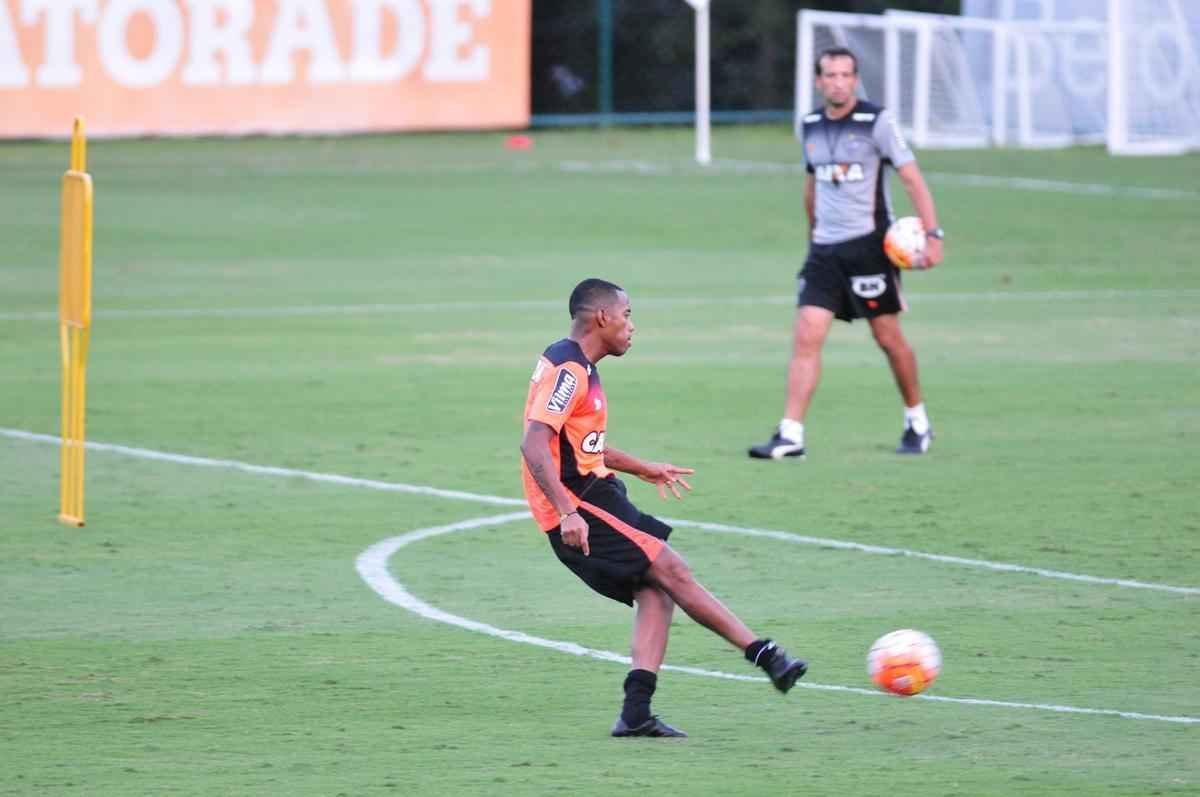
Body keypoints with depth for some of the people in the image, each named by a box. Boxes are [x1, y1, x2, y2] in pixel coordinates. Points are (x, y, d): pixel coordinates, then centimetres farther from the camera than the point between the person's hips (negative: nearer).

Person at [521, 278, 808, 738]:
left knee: (655, 592, 3)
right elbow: (533, 445, -25)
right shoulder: (568, 369, -15)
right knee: (672, 572, -11)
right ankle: (764, 655, -10)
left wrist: (643, 470, 35)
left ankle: (636, 713, -4)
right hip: (580, 509, -11)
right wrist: (567, 513, -32)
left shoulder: (577, 368, 19)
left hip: (591, 499, 11)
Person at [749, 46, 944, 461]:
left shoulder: (877, 122, -8)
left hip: (869, 244, -4)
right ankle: (790, 435, -10)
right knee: (806, 337, -8)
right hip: (825, 250, 4)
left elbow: (912, 178, -9)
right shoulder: (810, 127, 8)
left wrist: (932, 233, -18)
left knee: (888, 337, 5)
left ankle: (918, 423, 25)